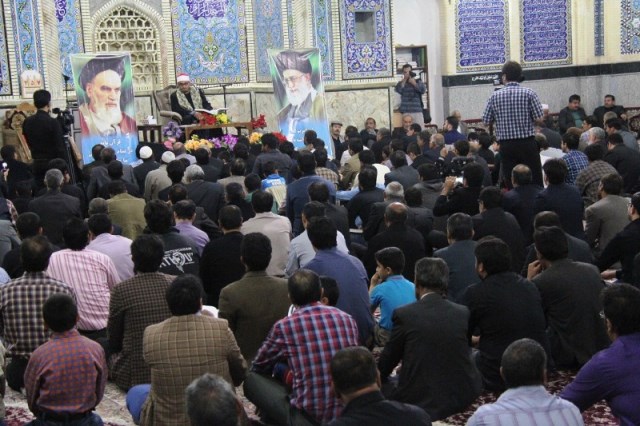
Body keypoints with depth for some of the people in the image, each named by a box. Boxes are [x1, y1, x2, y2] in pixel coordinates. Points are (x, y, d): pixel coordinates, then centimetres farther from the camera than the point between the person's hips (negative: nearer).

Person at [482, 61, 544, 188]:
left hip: (506, 145, 2)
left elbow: (486, 121, 4)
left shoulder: (495, 96, 0)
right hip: (527, 143, -2)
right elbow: (539, 119, -6)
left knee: (510, 184, 6)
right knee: (535, 181, 5)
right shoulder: (529, 93, -5)